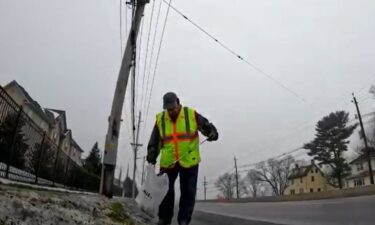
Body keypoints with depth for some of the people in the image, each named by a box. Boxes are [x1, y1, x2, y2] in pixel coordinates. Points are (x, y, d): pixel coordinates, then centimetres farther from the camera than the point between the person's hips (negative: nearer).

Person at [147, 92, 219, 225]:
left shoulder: (192, 114, -4)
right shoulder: (160, 119, 3)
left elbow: (207, 126, 4)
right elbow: (154, 141, 8)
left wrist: (213, 133, -16)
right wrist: (152, 154, -4)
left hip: (189, 161, -1)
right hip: (167, 162, 2)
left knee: (188, 192, 4)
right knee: (165, 191, 8)